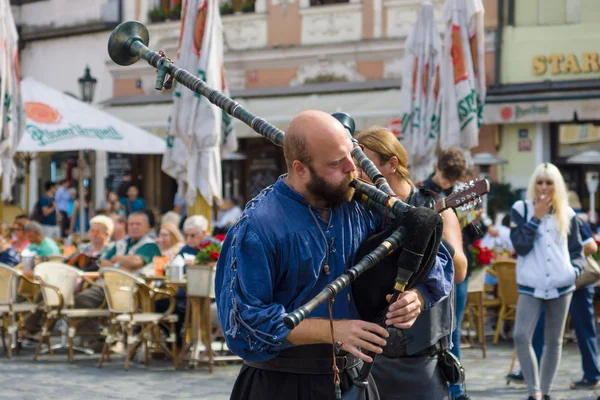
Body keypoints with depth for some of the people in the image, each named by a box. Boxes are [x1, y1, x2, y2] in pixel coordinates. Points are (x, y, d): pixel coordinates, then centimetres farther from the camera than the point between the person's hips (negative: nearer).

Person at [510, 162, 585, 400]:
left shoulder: (567, 214, 6)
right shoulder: (521, 209, -1)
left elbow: (577, 250, 13)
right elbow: (520, 246, -10)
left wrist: (576, 269, -7)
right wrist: (536, 217, -13)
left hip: (561, 285, 2)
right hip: (531, 286, -2)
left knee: (553, 341, 9)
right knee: (521, 337, -17)